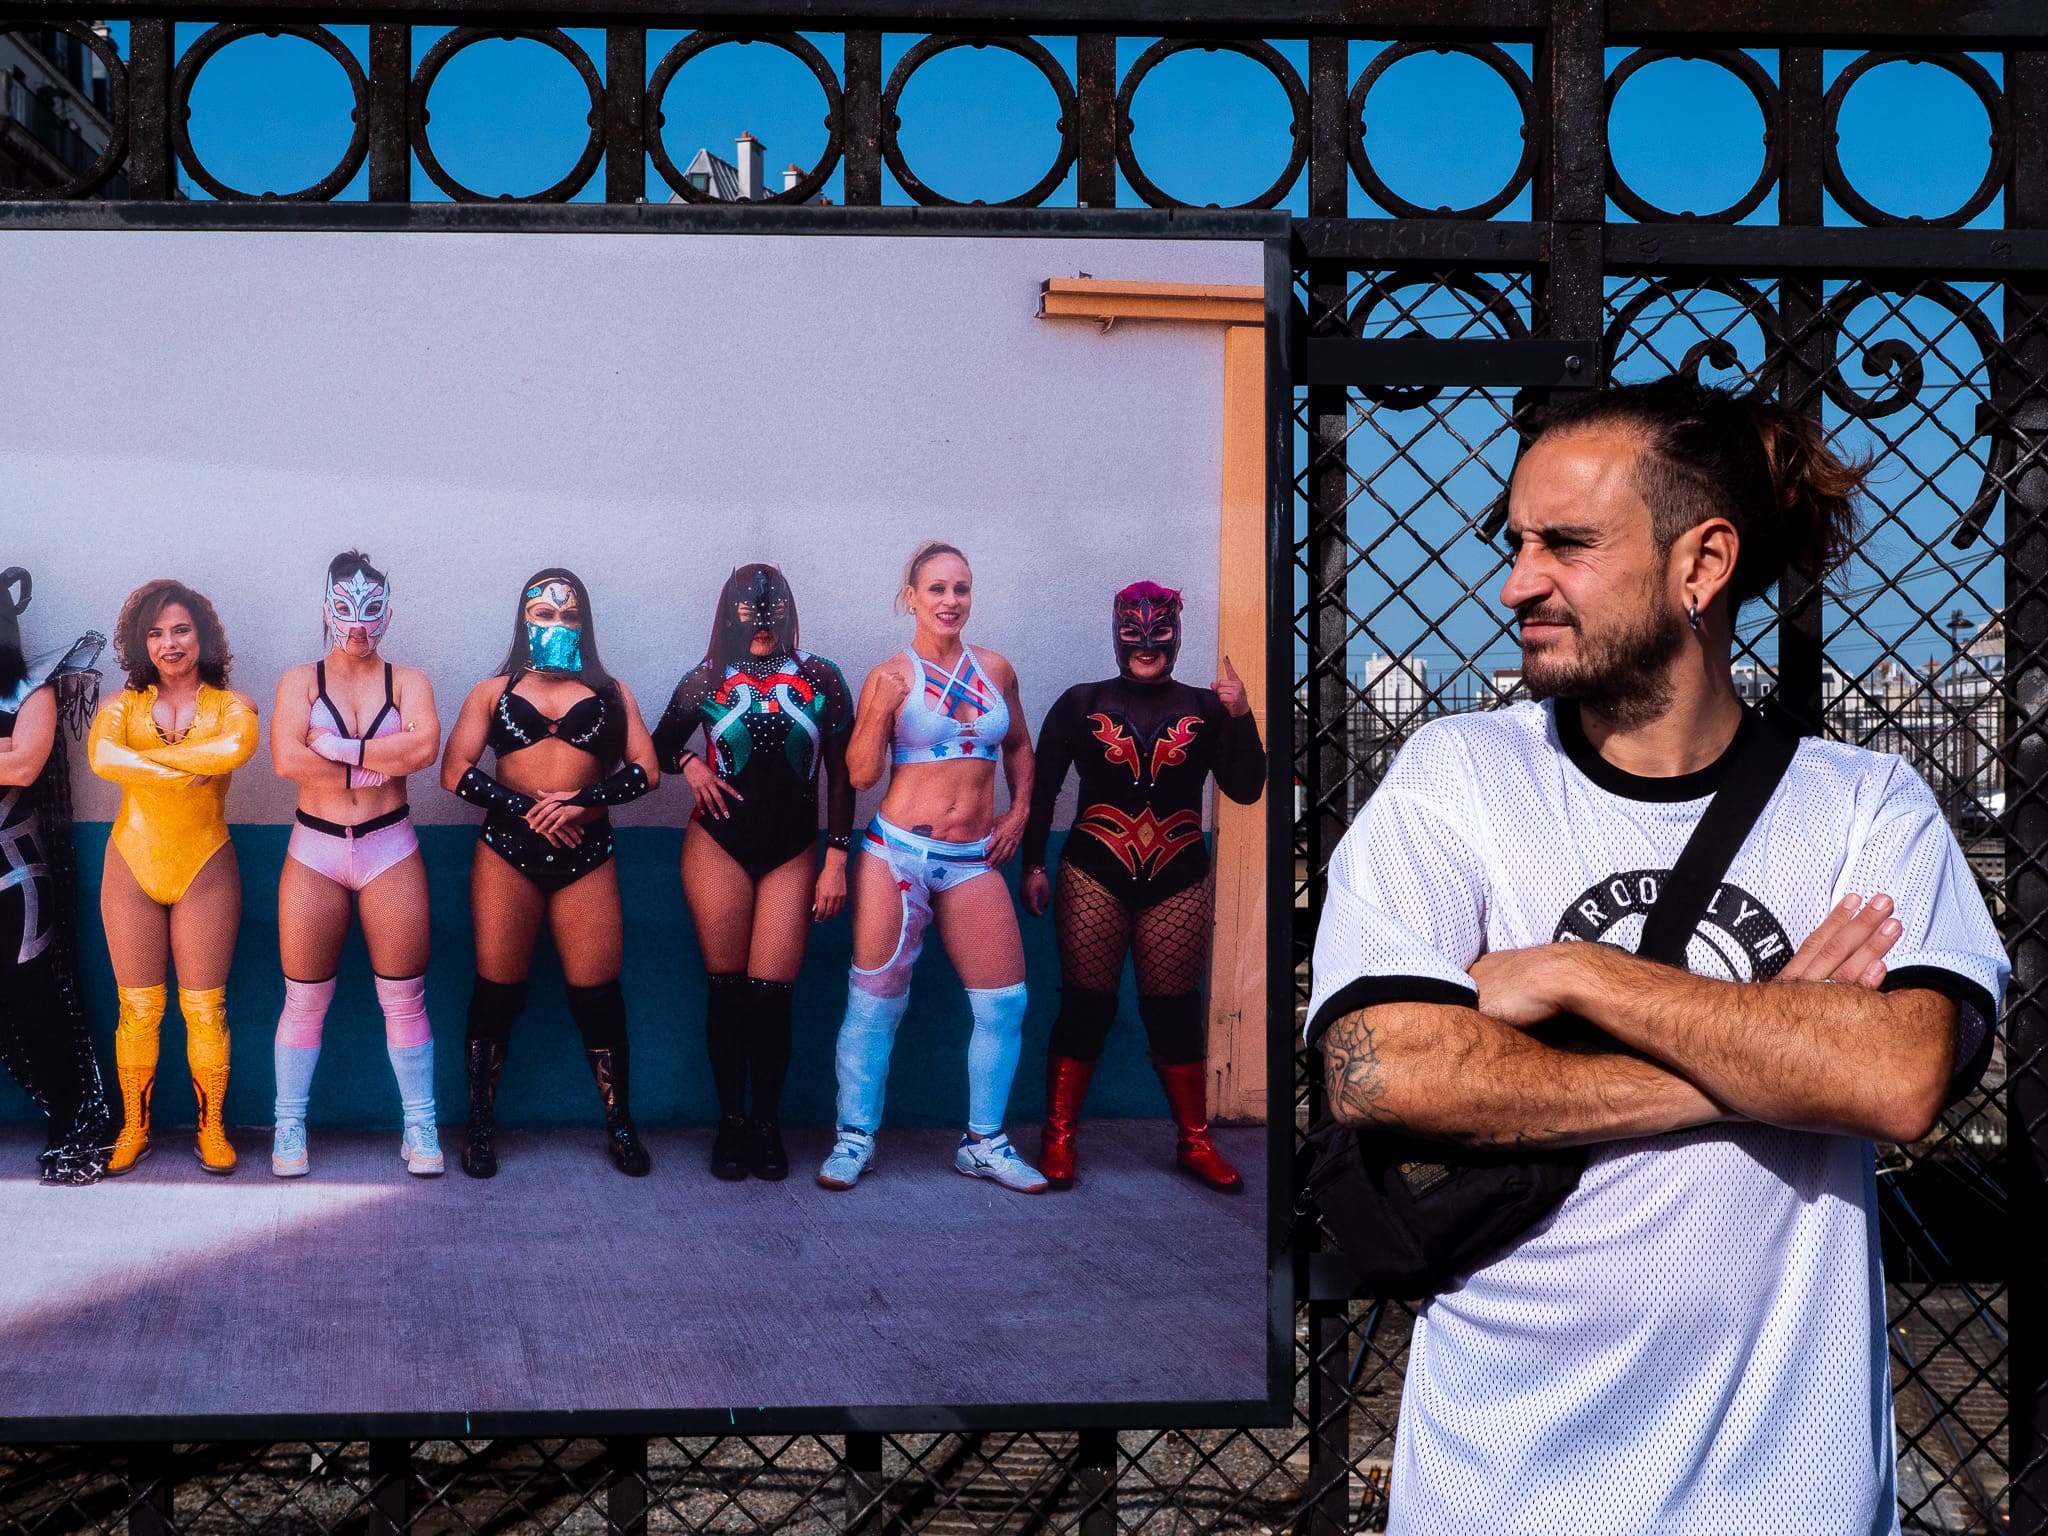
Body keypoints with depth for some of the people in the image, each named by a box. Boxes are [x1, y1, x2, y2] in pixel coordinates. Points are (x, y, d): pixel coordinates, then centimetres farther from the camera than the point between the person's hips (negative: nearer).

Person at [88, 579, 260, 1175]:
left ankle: (212, 1128, 11)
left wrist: (144, 755, -16)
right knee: (137, 1009, 4)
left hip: (204, 868, -1)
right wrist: (183, 772, -22)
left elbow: (238, 747, -23)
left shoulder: (230, 705, 2)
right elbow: (100, 755, -16)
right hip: (132, 866, 1)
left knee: (205, 1009, 1)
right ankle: (133, 1130, 14)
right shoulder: (125, 705, 6)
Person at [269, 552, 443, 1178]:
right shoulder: (300, 681, 5)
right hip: (314, 850, 0)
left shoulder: (407, 681, 5)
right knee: (305, 998, 5)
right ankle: (289, 1128, 16)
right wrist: (379, 763, -11)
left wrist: (337, 747, -15)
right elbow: (286, 757, -13)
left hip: (389, 849, 0)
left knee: (403, 998, 2)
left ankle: (420, 1128, 11)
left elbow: (424, 745, -16)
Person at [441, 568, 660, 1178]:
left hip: (585, 853, 0)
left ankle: (620, 1127, 9)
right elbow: (455, 771, 2)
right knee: (498, 991, 1)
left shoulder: (610, 692, 15)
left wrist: (581, 801, -12)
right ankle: (481, 1129, 10)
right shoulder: (492, 692, 14)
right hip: (507, 852, 0)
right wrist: (526, 806, -10)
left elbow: (646, 770, 3)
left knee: (597, 993, -1)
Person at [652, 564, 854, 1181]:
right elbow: (659, 747, 16)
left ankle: (767, 1125, 8)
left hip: (793, 852, 0)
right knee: (727, 987, 3)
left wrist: (836, 859, 0)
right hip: (719, 845, 0)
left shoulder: (820, 679, 2)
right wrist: (690, 766, -6)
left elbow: (841, 773, 4)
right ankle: (730, 1124, 12)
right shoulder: (707, 680, 3)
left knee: (772, 993, -5)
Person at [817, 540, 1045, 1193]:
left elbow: (1018, 746, 26)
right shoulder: (890, 677, -3)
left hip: (973, 861, 4)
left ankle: (983, 1143, 17)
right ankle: (855, 1138, 15)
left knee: (1005, 1003, 3)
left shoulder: (995, 669, 9)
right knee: (875, 1002, 2)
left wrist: (1019, 809, 14)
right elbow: (861, 775, -6)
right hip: (898, 853, -4)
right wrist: (880, 712, -19)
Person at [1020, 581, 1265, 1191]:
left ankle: (1194, 1141, 17)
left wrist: (1241, 719, -14)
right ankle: (1058, 1138, 9)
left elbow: (1245, 789, -1)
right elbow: (1041, 787, 5)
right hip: (1094, 878, -1)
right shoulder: (1081, 704, 4)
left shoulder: (1205, 709, 5)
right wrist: (1032, 864, 0)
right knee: (1085, 1005, 1)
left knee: (1176, 1010, 7)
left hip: (1179, 884, 1)